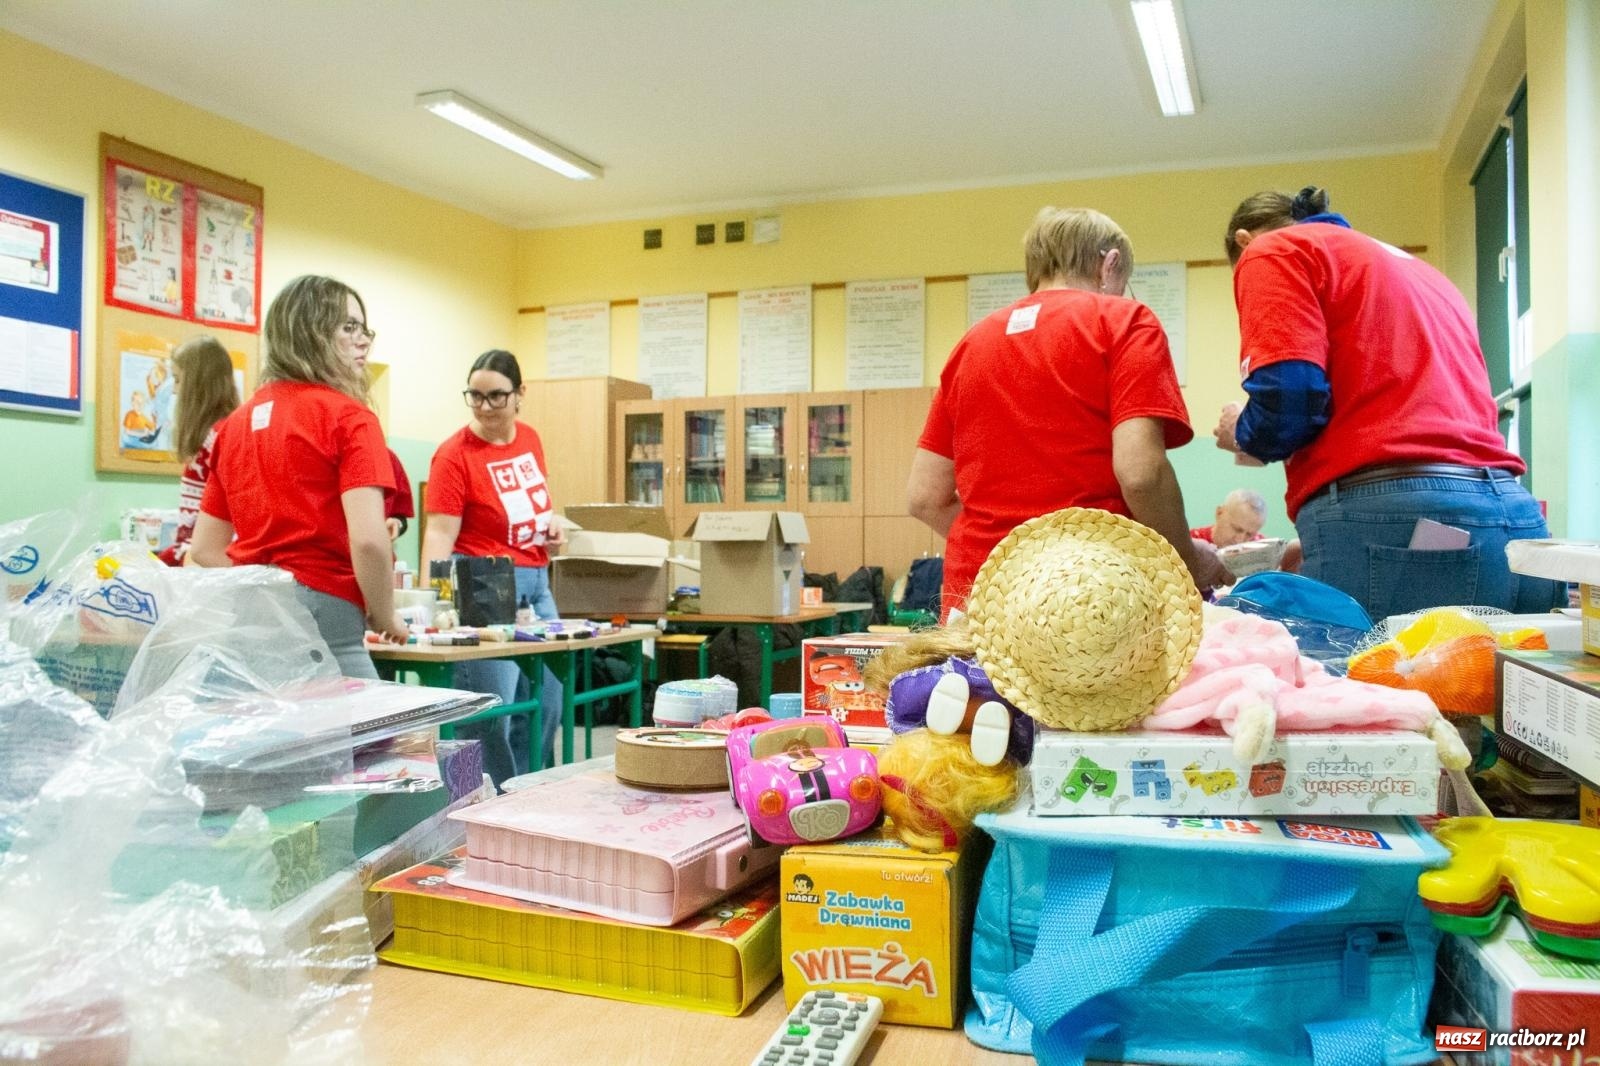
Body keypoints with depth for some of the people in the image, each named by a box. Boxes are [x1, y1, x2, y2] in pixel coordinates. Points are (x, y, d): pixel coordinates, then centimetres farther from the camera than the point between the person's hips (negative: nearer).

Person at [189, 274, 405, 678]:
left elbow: (203, 549, 17)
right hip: (324, 618, -7)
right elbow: (368, 539, -18)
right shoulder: (349, 416, -6)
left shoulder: (235, 422, 15)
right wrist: (385, 619, -4)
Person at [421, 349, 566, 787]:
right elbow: (439, 532, -19)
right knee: (491, 711, -8)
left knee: (547, 705, 12)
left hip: (538, 583, 7)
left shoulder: (530, 439, 7)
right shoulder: (454, 454, -12)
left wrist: (552, 520, 4)